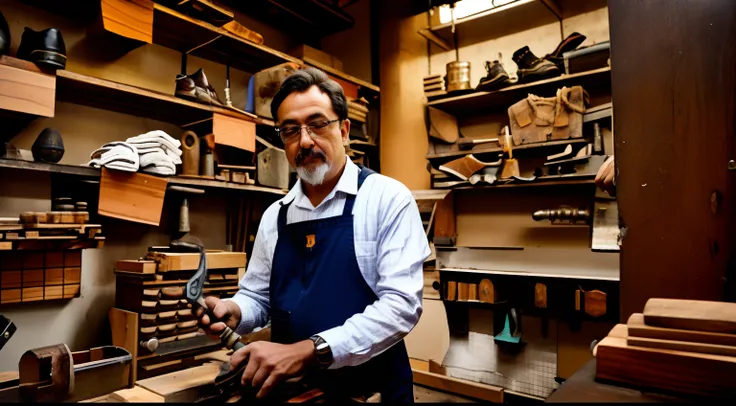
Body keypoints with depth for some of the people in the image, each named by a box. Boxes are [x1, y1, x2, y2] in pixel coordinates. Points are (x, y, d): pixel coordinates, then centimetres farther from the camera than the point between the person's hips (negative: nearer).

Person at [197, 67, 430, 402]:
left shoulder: (388, 199, -14)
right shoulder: (274, 216, 3)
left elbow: (401, 303, -22)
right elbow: (257, 296, 10)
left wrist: (306, 350, -28)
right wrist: (234, 312, -12)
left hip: (369, 390, -4)